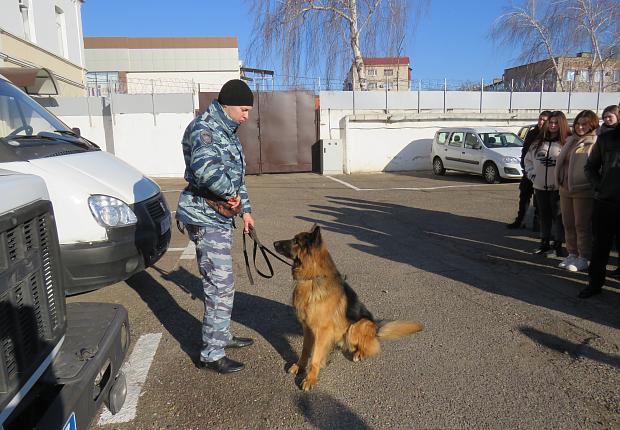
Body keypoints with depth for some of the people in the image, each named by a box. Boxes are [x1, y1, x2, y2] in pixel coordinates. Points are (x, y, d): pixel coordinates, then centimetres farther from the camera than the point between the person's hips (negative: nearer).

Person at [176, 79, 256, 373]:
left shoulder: (226, 132, 16)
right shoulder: (203, 128, -16)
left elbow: (236, 175, 25)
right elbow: (205, 168, -37)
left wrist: (245, 210, 22)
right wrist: (231, 193, -22)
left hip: (221, 216, 10)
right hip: (205, 218, -10)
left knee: (220, 282, 20)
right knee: (221, 286, -5)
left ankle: (221, 336, 37)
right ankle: (211, 354, 8)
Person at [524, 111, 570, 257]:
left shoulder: (567, 142, -5)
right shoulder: (538, 142, 9)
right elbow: (528, 159, 18)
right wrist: (531, 173, 7)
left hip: (557, 188, -4)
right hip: (540, 186, 4)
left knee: (558, 216, 2)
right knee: (544, 216, 14)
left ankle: (557, 245, 13)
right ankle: (544, 243, 26)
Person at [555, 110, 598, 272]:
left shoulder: (595, 143, -9)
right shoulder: (570, 140, 15)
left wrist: (595, 186, -15)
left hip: (583, 191, -7)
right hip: (565, 189, 7)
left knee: (582, 226, 1)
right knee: (568, 224, 13)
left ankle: (583, 259, 11)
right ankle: (572, 254, 26)